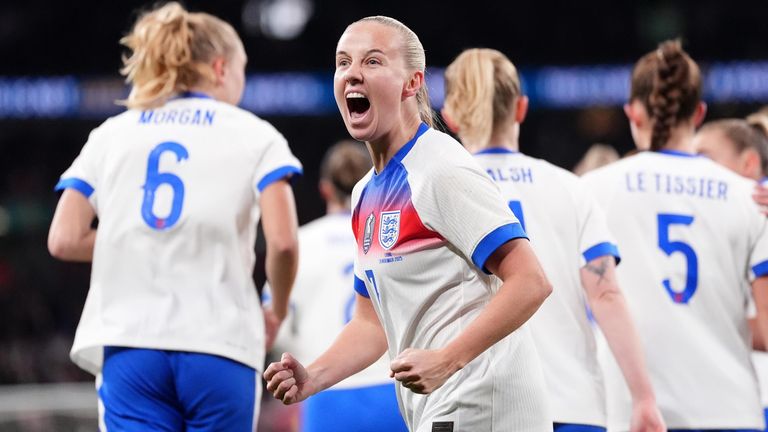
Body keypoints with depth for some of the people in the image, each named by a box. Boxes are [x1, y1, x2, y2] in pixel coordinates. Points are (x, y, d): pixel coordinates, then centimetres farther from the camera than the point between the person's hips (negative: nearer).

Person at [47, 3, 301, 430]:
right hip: (219, 344, -2)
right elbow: (283, 242, -7)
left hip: (128, 344, 2)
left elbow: (64, 240, 5)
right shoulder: (254, 135, 5)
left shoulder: (109, 135, 14)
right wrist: (277, 311, 11)